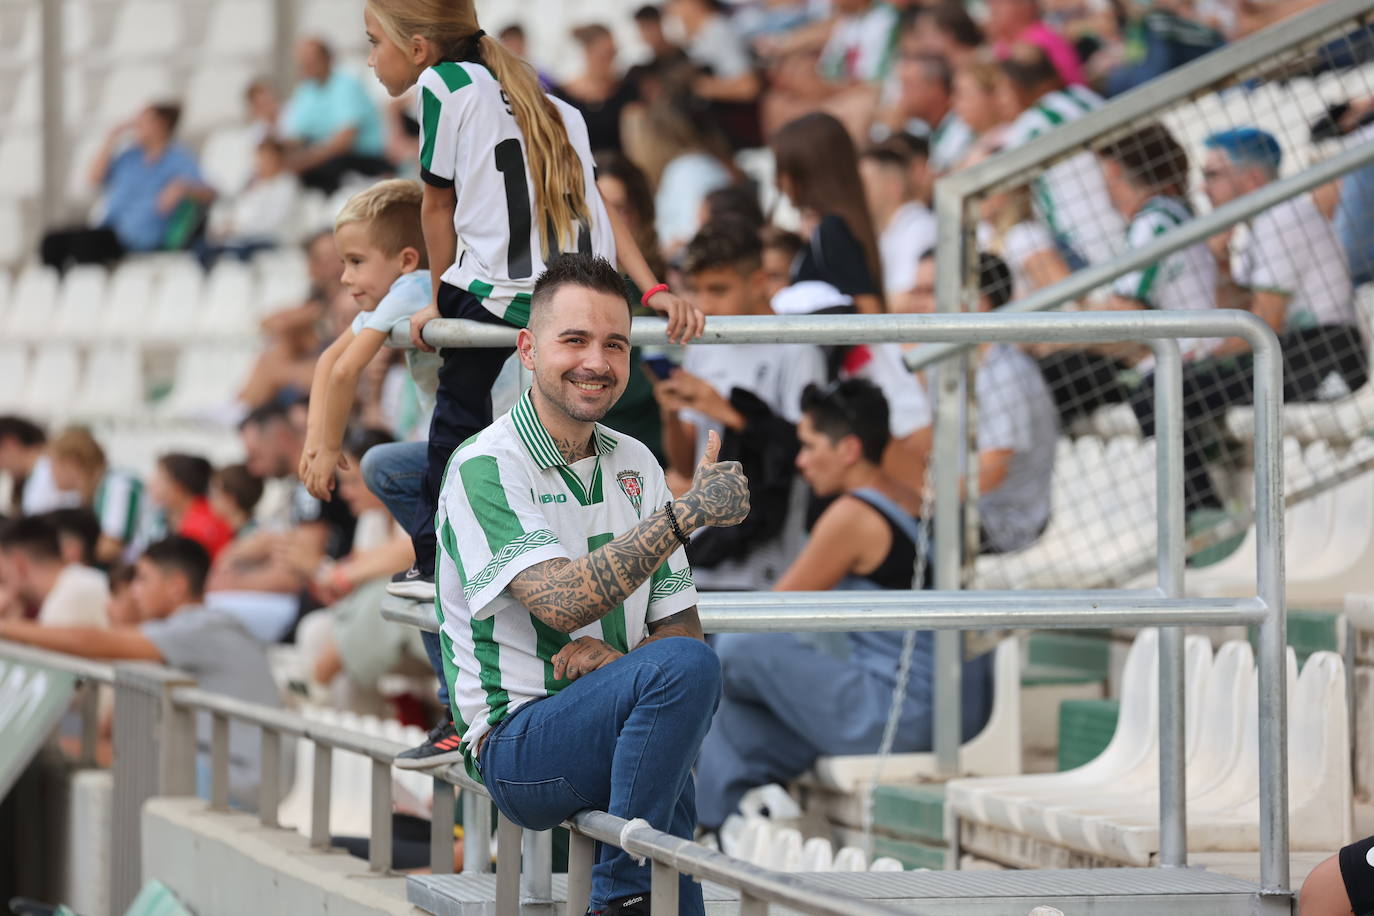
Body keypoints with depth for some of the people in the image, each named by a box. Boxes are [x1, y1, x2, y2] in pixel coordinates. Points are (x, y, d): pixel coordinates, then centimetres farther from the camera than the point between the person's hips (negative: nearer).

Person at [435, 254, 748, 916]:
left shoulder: (635, 466, 12)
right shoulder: (484, 469, -10)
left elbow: (680, 625, 12)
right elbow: (563, 603, -24)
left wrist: (612, 658, -11)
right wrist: (687, 511, -30)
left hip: (609, 725, 7)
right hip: (518, 745, -7)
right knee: (686, 669, -29)